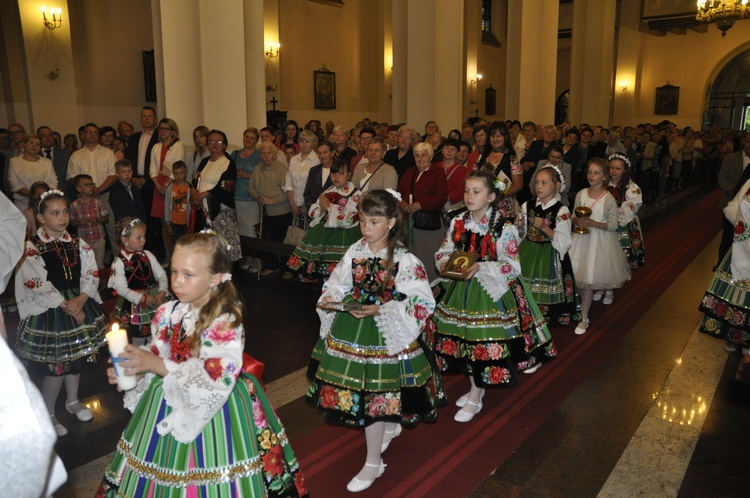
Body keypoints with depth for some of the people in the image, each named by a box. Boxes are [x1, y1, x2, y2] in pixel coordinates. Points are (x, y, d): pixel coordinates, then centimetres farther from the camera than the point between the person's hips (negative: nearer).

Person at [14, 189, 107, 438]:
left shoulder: (78, 244, 4)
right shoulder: (31, 248, -10)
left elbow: (91, 274, -1)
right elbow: (37, 286, -16)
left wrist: (81, 300, -17)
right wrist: (66, 306, -16)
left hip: (79, 305, 5)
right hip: (48, 313, -5)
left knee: (76, 357, 17)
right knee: (56, 365, 0)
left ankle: (73, 401, 40)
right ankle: (48, 414, 22)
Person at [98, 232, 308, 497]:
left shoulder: (225, 323, -23)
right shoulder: (168, 313, -3)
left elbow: (213, 380, -29)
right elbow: (157, 359, 7)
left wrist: (156, 365, -29)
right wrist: (133, 371, -14)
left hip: (210, 412, -6)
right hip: (168, 407, 6)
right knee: (165, 476, 21)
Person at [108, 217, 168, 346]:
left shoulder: (147, 255, 4)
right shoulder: (119, 262, -10)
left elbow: (161, 274, 5)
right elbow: (121, 287, -17)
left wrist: (162, 291, -12)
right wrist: (142, 299, -24)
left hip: (154, 301, 4)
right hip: (133, 307, -4)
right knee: (138, 342, 10)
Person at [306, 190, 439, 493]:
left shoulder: (404, 260, -15)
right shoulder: (355, 251, 0)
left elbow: (422, 302, -16)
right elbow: (337, 283, 9)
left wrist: (380, 310, -24)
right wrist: (329, 299, -13)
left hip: (383, 336, -5)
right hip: (350, 331, 6)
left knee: (370, 397, 3)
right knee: (363, 390, 18)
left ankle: (373, 463, 25)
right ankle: (391, 426, 49)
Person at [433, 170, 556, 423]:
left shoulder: (503, 227, -15)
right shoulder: (458, 222, 1)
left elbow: (512, 266, -16)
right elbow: (443, 251, 7)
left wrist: (481, 267, -28)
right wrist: (445, 263, -16)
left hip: (491, 291, -5)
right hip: (460, 288, 5)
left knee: (485, 341, 4)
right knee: (466, 338, 15)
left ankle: (475, 398, 22)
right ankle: (476, 388, 38)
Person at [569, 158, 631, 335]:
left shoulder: (609, 199, -10)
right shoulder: (580, 194, 1)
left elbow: (613, 226, -8)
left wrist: (592, 223, -21)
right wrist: (577, 221, -13)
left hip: (600, 241, -4)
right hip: (581, 239, 4)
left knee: (588, 280, -3)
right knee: (579, 276, 5)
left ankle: (584, 318, 8)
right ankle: (584, 304, 31)